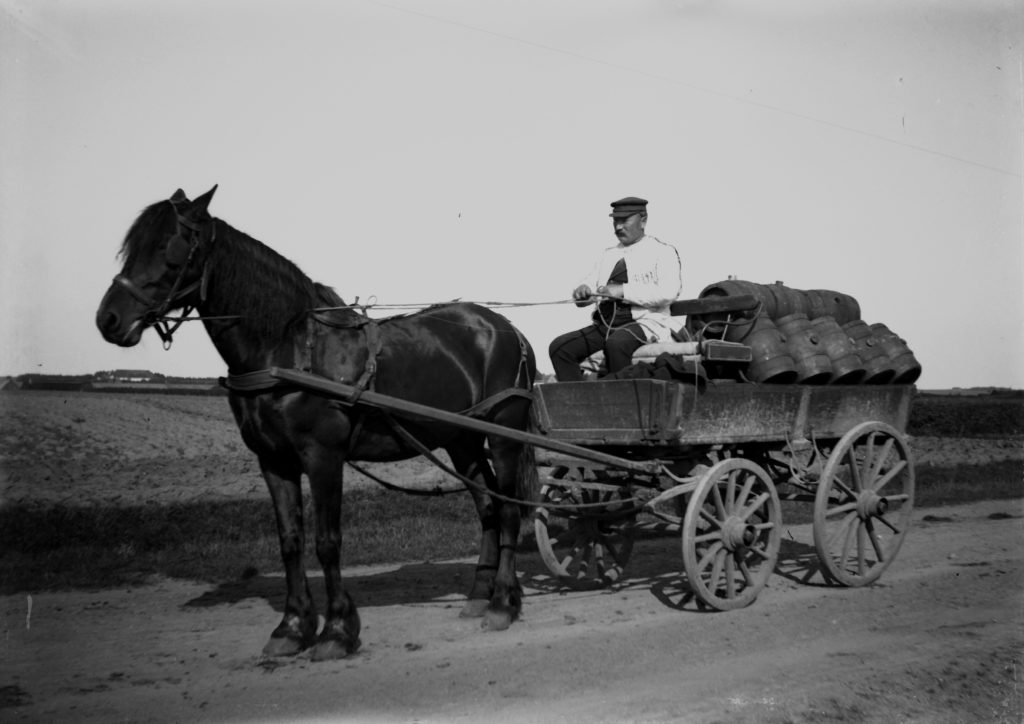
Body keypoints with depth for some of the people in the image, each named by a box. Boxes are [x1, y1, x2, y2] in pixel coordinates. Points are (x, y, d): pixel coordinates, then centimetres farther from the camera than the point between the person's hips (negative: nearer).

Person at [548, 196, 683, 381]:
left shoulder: (662, 251, 3)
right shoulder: (609, 254, 23)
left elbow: (669, 292, -13)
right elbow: (592, 283, 19)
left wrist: (623, 291, -18)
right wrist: (583, 291, -8)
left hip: (644, 322, -6)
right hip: (604, 323, 6)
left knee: (616, 343, -38)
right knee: (559, 347, -15)